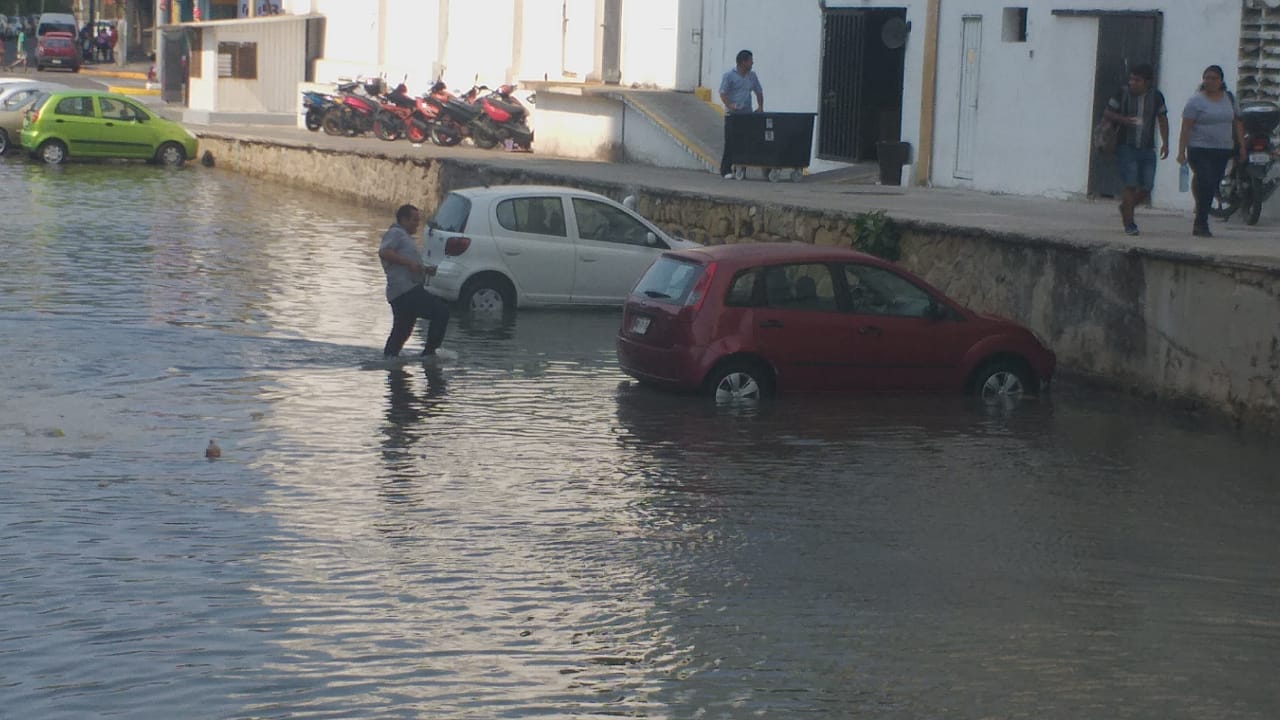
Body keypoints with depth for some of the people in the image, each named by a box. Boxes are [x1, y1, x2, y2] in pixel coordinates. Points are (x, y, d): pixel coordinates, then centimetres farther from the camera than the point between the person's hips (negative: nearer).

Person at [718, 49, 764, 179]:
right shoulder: (729, 76, -5)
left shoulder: (752, 75, 12)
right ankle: (726, 170, -2)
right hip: (732, 114, -5)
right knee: (730, 143, -6)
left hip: (747, 114, 5)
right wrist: (729, 106, -26)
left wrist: (760, 106, 7)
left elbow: (759, 91, 21)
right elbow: (723, 93, -10)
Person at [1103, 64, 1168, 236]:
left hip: (1147, 149, 3)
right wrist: (1123, 119, -17)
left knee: (1146, 188, 2)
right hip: (1126, 147, -3)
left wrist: (1165, 143, 6)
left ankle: (1125, 207, 30)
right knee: (1131, 186, -12)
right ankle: (1129, 224, -3)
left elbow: (1162, 119, 13)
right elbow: (1107, 113, 1)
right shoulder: (1123, 93, -5)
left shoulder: (1156, 96, 2)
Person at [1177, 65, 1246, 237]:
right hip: (1200, 150, -5)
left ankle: (1200, 224, 14)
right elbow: (1186, 128, -7)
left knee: (1212, 187, 5)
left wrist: (1242, 146, 11)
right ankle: (1201, 224, -9)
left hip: (1223, 151, 5)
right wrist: (1181, 152, -13)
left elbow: (1237, 123, 18)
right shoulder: (1196, 101, -3)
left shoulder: (1229, 98, 12)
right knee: (1206, 183, -16)